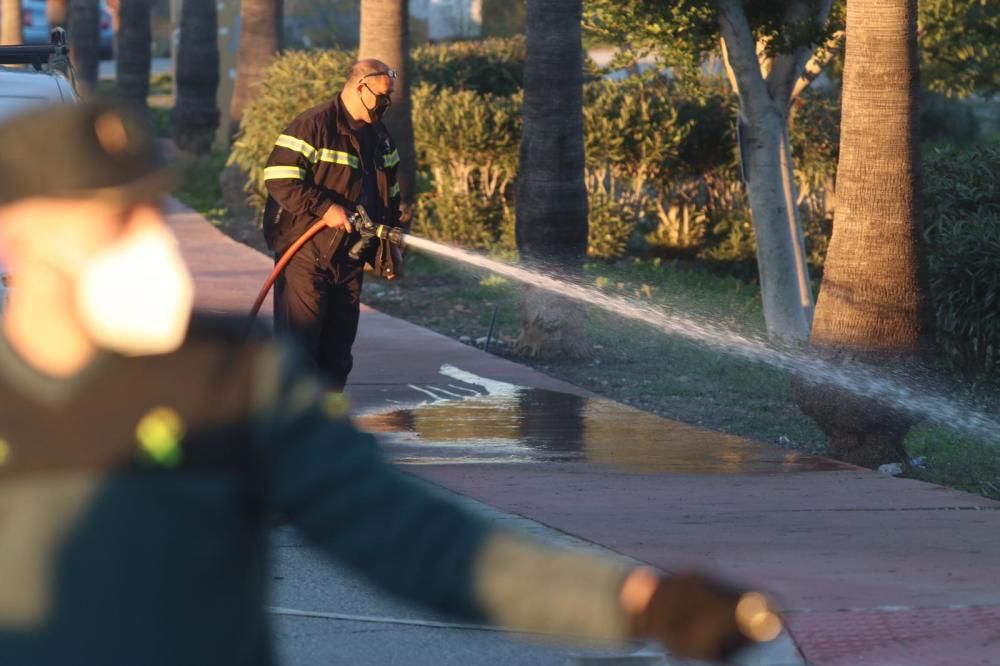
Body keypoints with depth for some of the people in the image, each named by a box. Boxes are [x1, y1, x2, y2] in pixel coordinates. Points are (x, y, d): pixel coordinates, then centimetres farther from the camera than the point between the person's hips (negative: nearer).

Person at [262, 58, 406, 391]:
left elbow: (390, 197, 25)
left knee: (337, 348, 10)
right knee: (298, 344, -9)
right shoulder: (314, 125, -10)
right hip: (306, 254, -8)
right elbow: (279, 177, -17)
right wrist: (324, 208, -23)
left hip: (350, 259, 8)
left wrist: (390, 247, 17)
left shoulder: (380, 139, 16)